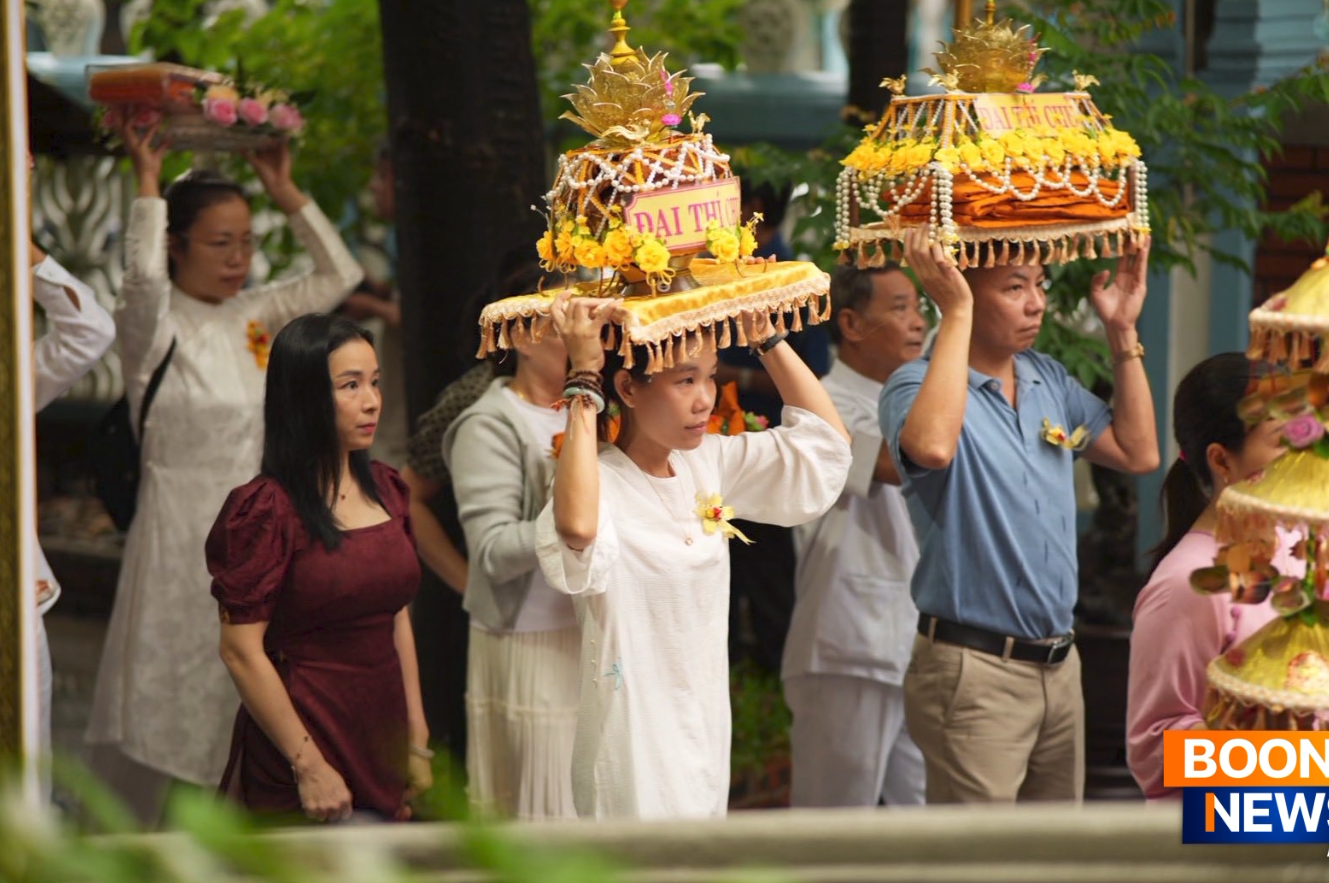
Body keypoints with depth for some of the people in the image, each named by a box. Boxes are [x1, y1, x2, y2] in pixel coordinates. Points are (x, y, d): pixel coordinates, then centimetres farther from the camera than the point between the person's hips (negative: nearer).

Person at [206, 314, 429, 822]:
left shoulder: (385, 490, 10)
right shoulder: (268, 509, -13)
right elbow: (241, 651, -15)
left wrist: (417, 740, 12)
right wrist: (307, 764, -16)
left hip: (381, 750, 7)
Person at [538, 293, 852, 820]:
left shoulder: (709, 462, 6)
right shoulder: (599, 482, -18)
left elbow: (826, 438, 13)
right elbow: (576, 527, -43)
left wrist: (767, 336, 5)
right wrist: (583, 382, -35)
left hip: (706, 732, 8)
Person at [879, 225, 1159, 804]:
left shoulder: (1048, 379, 12)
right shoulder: (916, 385, -10)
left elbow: (1137, 452, 13)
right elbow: (934, 446, -33)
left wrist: (1124, 331, 9)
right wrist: (957, 313, -26)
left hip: (1059, 666, 8)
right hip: (973, 670, -8)